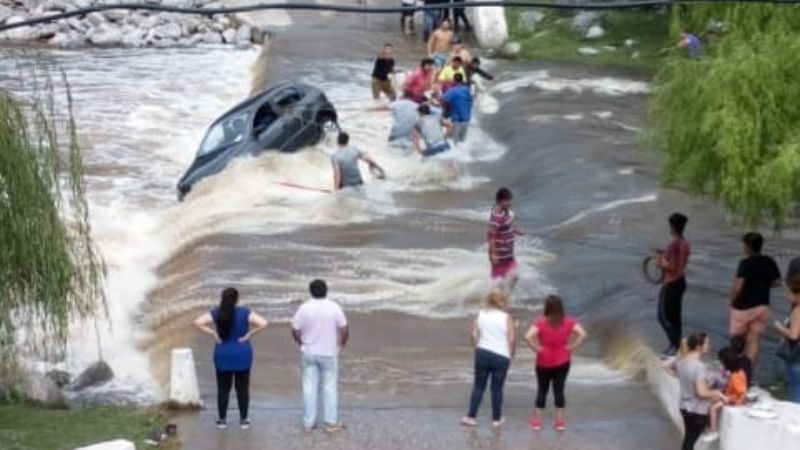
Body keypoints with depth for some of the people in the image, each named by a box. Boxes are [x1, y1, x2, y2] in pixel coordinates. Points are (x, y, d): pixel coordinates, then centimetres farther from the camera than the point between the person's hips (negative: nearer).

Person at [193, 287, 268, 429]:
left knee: (223, 388, 11)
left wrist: (213, 334, -10)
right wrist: (248, 335, -12)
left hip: (223, 356, 1)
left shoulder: (216, 313, -6)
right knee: (242, 388, 8)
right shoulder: (245, 313, -11)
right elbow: (263, 323, -21)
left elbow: (198, 323, -15)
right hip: (242, 355, -1)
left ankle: (222, 419, 16)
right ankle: (243, 420, 13)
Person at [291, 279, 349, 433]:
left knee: (309, 387, 8)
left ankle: (308, 423, 11)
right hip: (329, 354, -1)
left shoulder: (304, 308, -8)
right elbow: (344, 330, -8)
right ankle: (331, 422, 8)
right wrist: (341, 344, 10)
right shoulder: (334, 308, -10)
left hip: (308, 353, 1)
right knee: (330, 387, 7)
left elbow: (295, 331, -5)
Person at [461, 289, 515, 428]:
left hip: (482, 353, 3)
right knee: (497, 388, 7)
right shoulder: (506, 317, -7)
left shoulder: (481, 314, 3)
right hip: (501, 356, -3)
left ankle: (471, 417, 8)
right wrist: (511, 354, 5)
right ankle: (497, 419, 17)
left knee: (478, 386, 11)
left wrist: (478, 348, 11)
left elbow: (474, 334, 0)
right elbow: (512, 339, -9)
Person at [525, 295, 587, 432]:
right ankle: (560, 421, 13)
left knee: (542, 390, 12)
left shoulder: (540, 322, -13)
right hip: (562, 362, 1)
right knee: (559, 390, 10)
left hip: (544, 362, -1)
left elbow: (528, 336, -26)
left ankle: (537, 420, 15)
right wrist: (572, 347, -8)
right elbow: (582, 334, -16)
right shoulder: (569, 322, -6)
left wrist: (536, 348, -14)